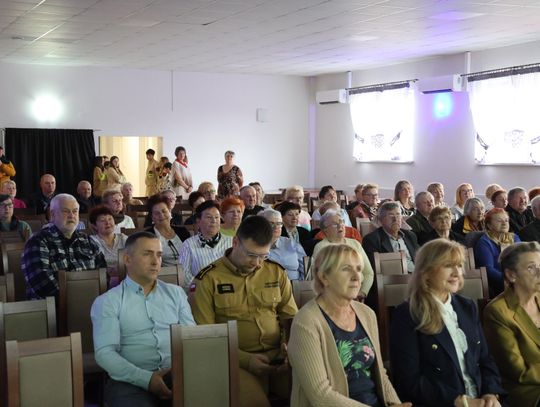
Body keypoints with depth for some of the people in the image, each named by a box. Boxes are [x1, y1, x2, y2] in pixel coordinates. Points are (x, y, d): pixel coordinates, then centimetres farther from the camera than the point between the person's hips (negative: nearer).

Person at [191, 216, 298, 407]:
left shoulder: (277, 272, 11)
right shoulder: (208, 278, -1)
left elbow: (291, 318, 17)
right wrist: (245, 359, -13)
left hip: (278, 357, 4)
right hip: (236, 361, -4)